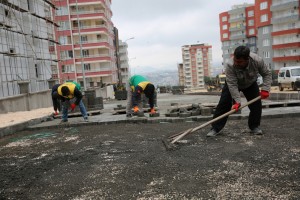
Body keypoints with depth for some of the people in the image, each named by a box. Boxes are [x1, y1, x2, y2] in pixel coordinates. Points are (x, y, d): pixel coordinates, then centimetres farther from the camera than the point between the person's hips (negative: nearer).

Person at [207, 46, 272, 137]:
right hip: (232, 83, -2)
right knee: (224, 104, -12)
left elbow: (267, 74, -18)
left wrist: (265, 89, -29)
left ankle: (254, 127, 11)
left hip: (250, 84, 2)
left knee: (257, 104, -8)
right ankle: (215, 128, -8)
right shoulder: (229, 65, -40)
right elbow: (232, 85, -37)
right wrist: (237, 101, -41)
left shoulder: (257, 61, -34)